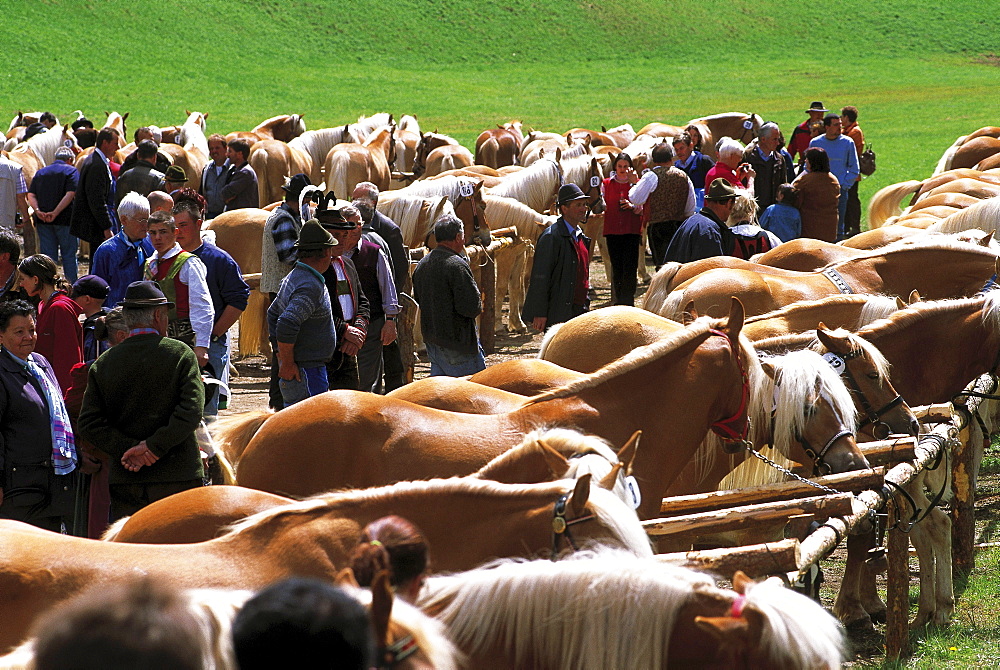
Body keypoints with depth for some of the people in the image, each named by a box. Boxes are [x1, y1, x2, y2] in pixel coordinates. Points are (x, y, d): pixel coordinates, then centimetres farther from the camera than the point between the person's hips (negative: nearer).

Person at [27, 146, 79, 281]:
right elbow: (70, 194, -15)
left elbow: (31, 195, 2)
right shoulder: (71, 171, -2)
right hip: (65, 219, -4)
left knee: (47, 256, 8)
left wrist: (38, 211, -12)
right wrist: (55, 213, -20)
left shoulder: (40, 172, 13)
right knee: (69, 255, 6)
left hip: (43, 220, 4)